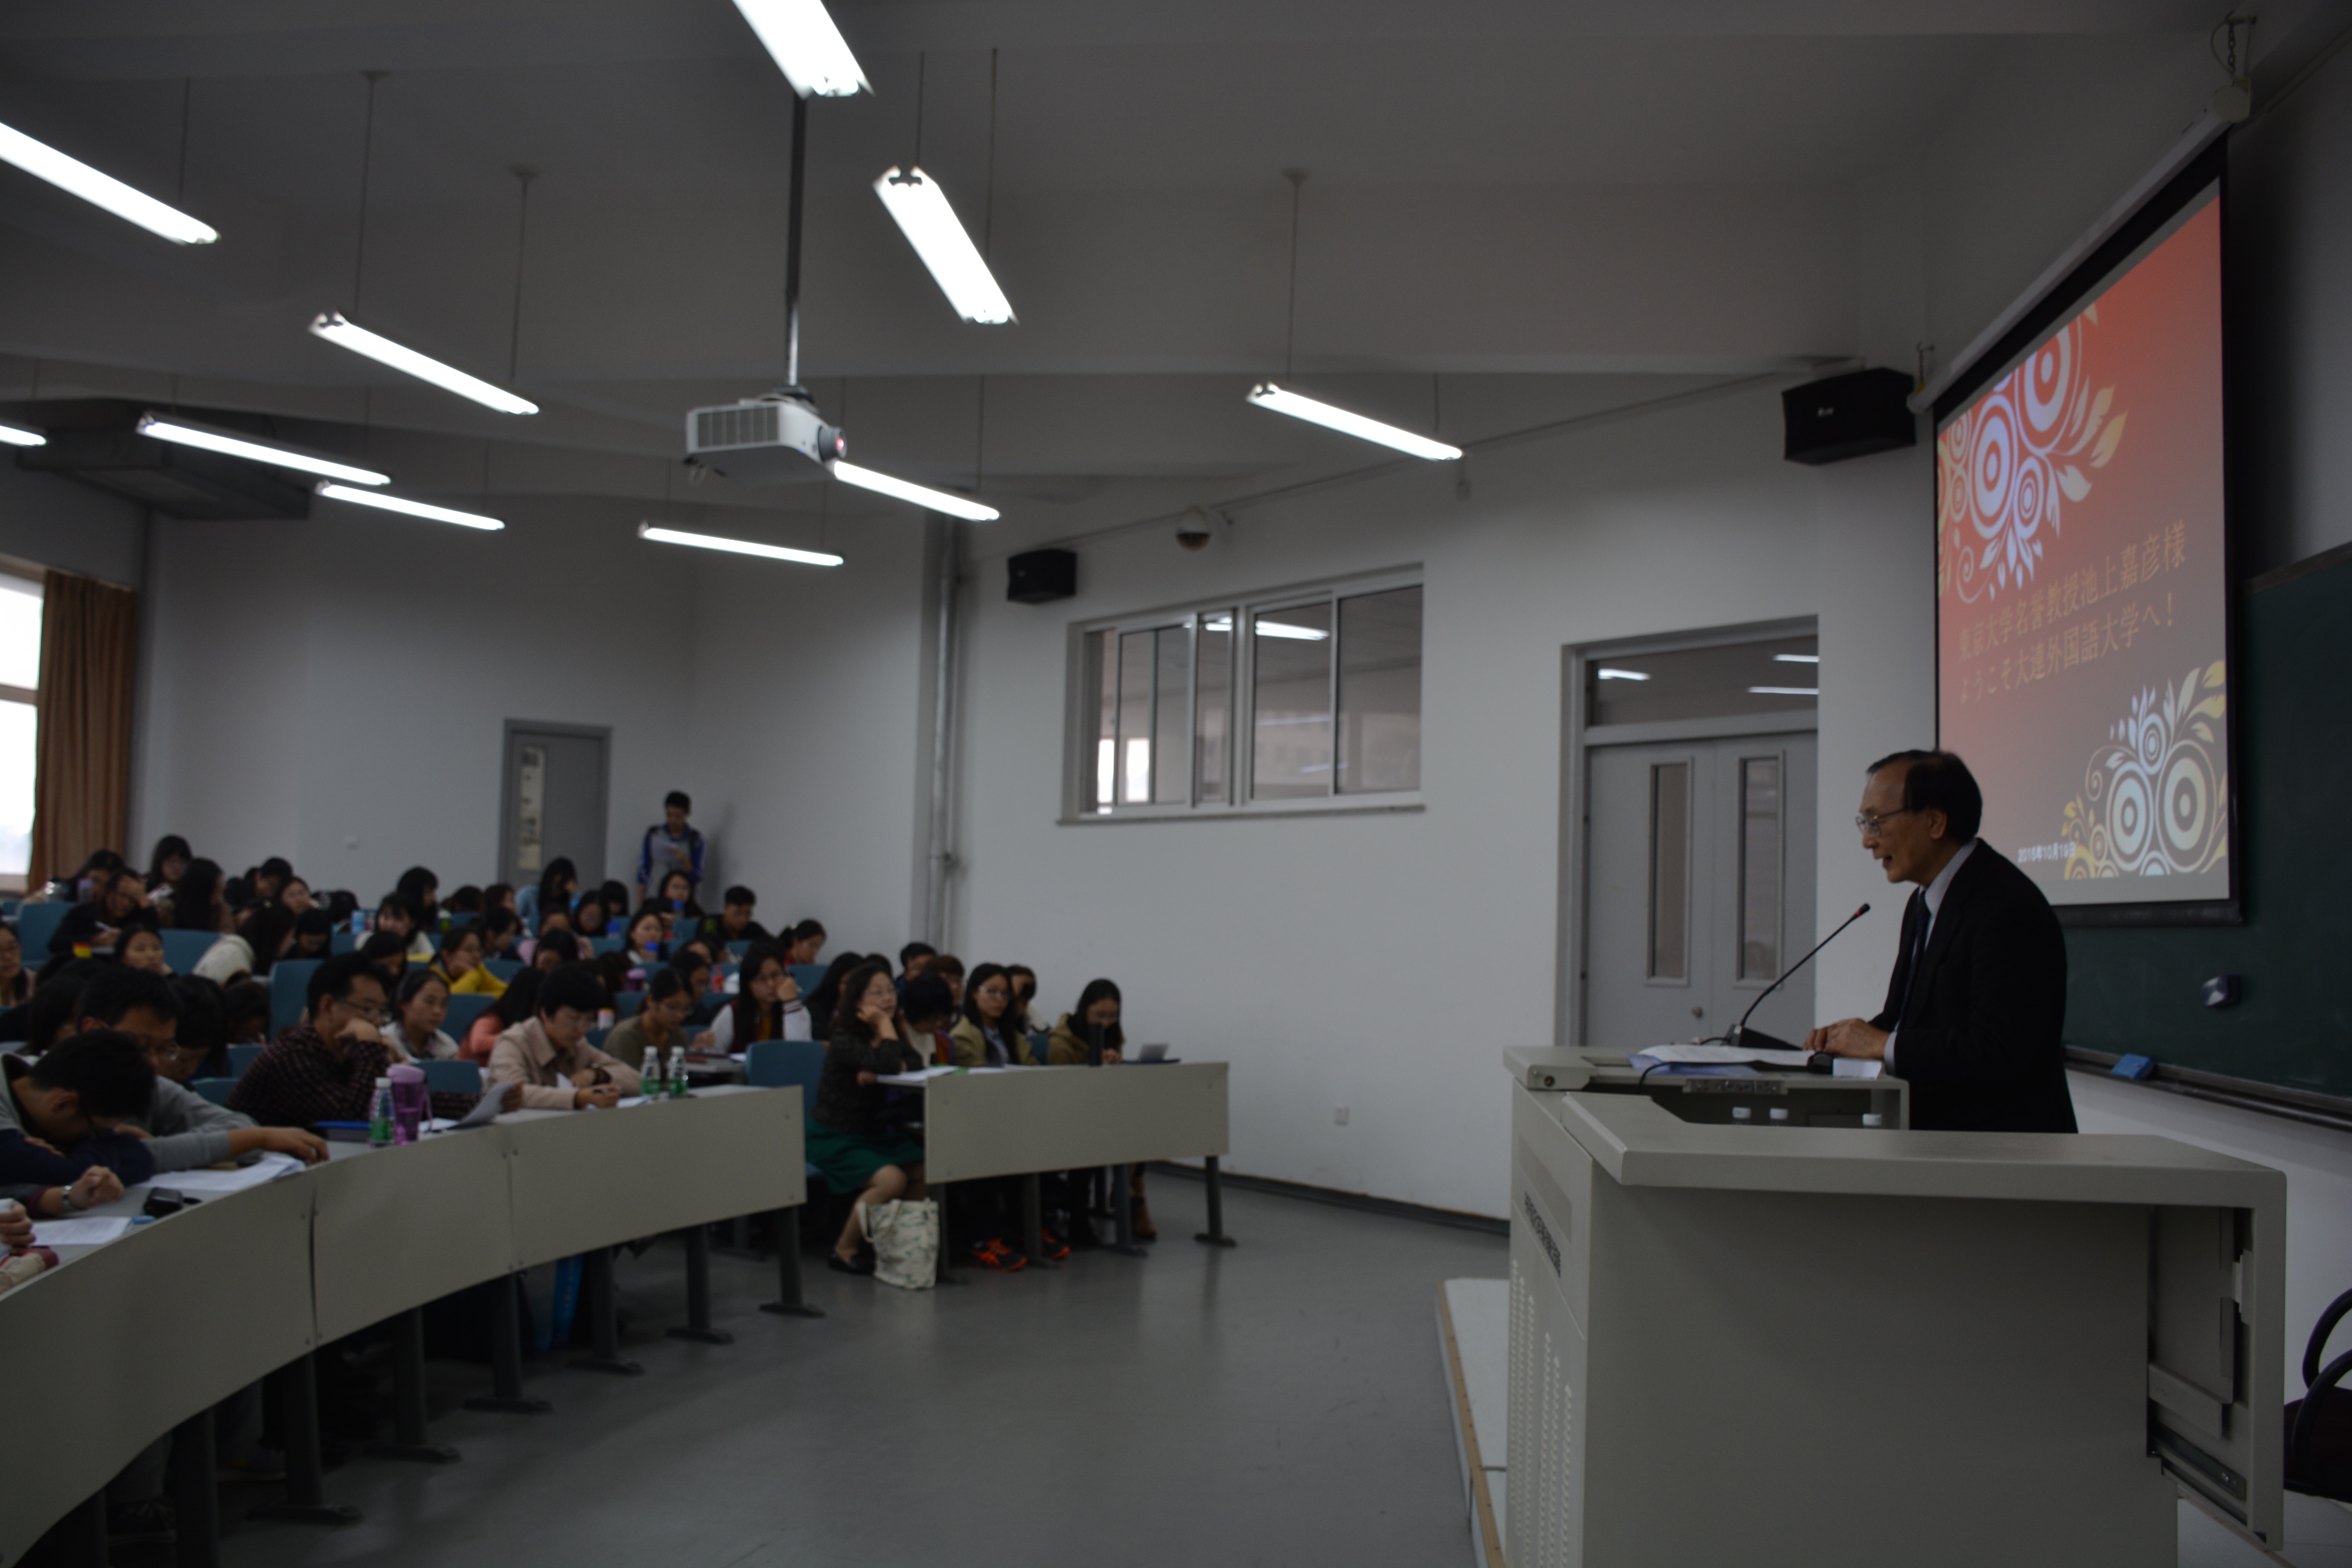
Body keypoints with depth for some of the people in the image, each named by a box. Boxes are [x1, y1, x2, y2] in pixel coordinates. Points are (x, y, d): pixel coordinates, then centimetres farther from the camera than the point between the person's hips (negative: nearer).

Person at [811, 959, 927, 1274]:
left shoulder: (887, 1035, 9)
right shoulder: (844, 1040, -16)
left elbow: (914, 1064, -8)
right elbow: (888, 1064, -30)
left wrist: (877, 1072, -24)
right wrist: (884, 1025, -16)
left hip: (875, 1132, 7)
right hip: (835, 1138, -7)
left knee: (925, 1173, -12)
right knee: (892, 1180, -26)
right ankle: (843, 1251, -10)